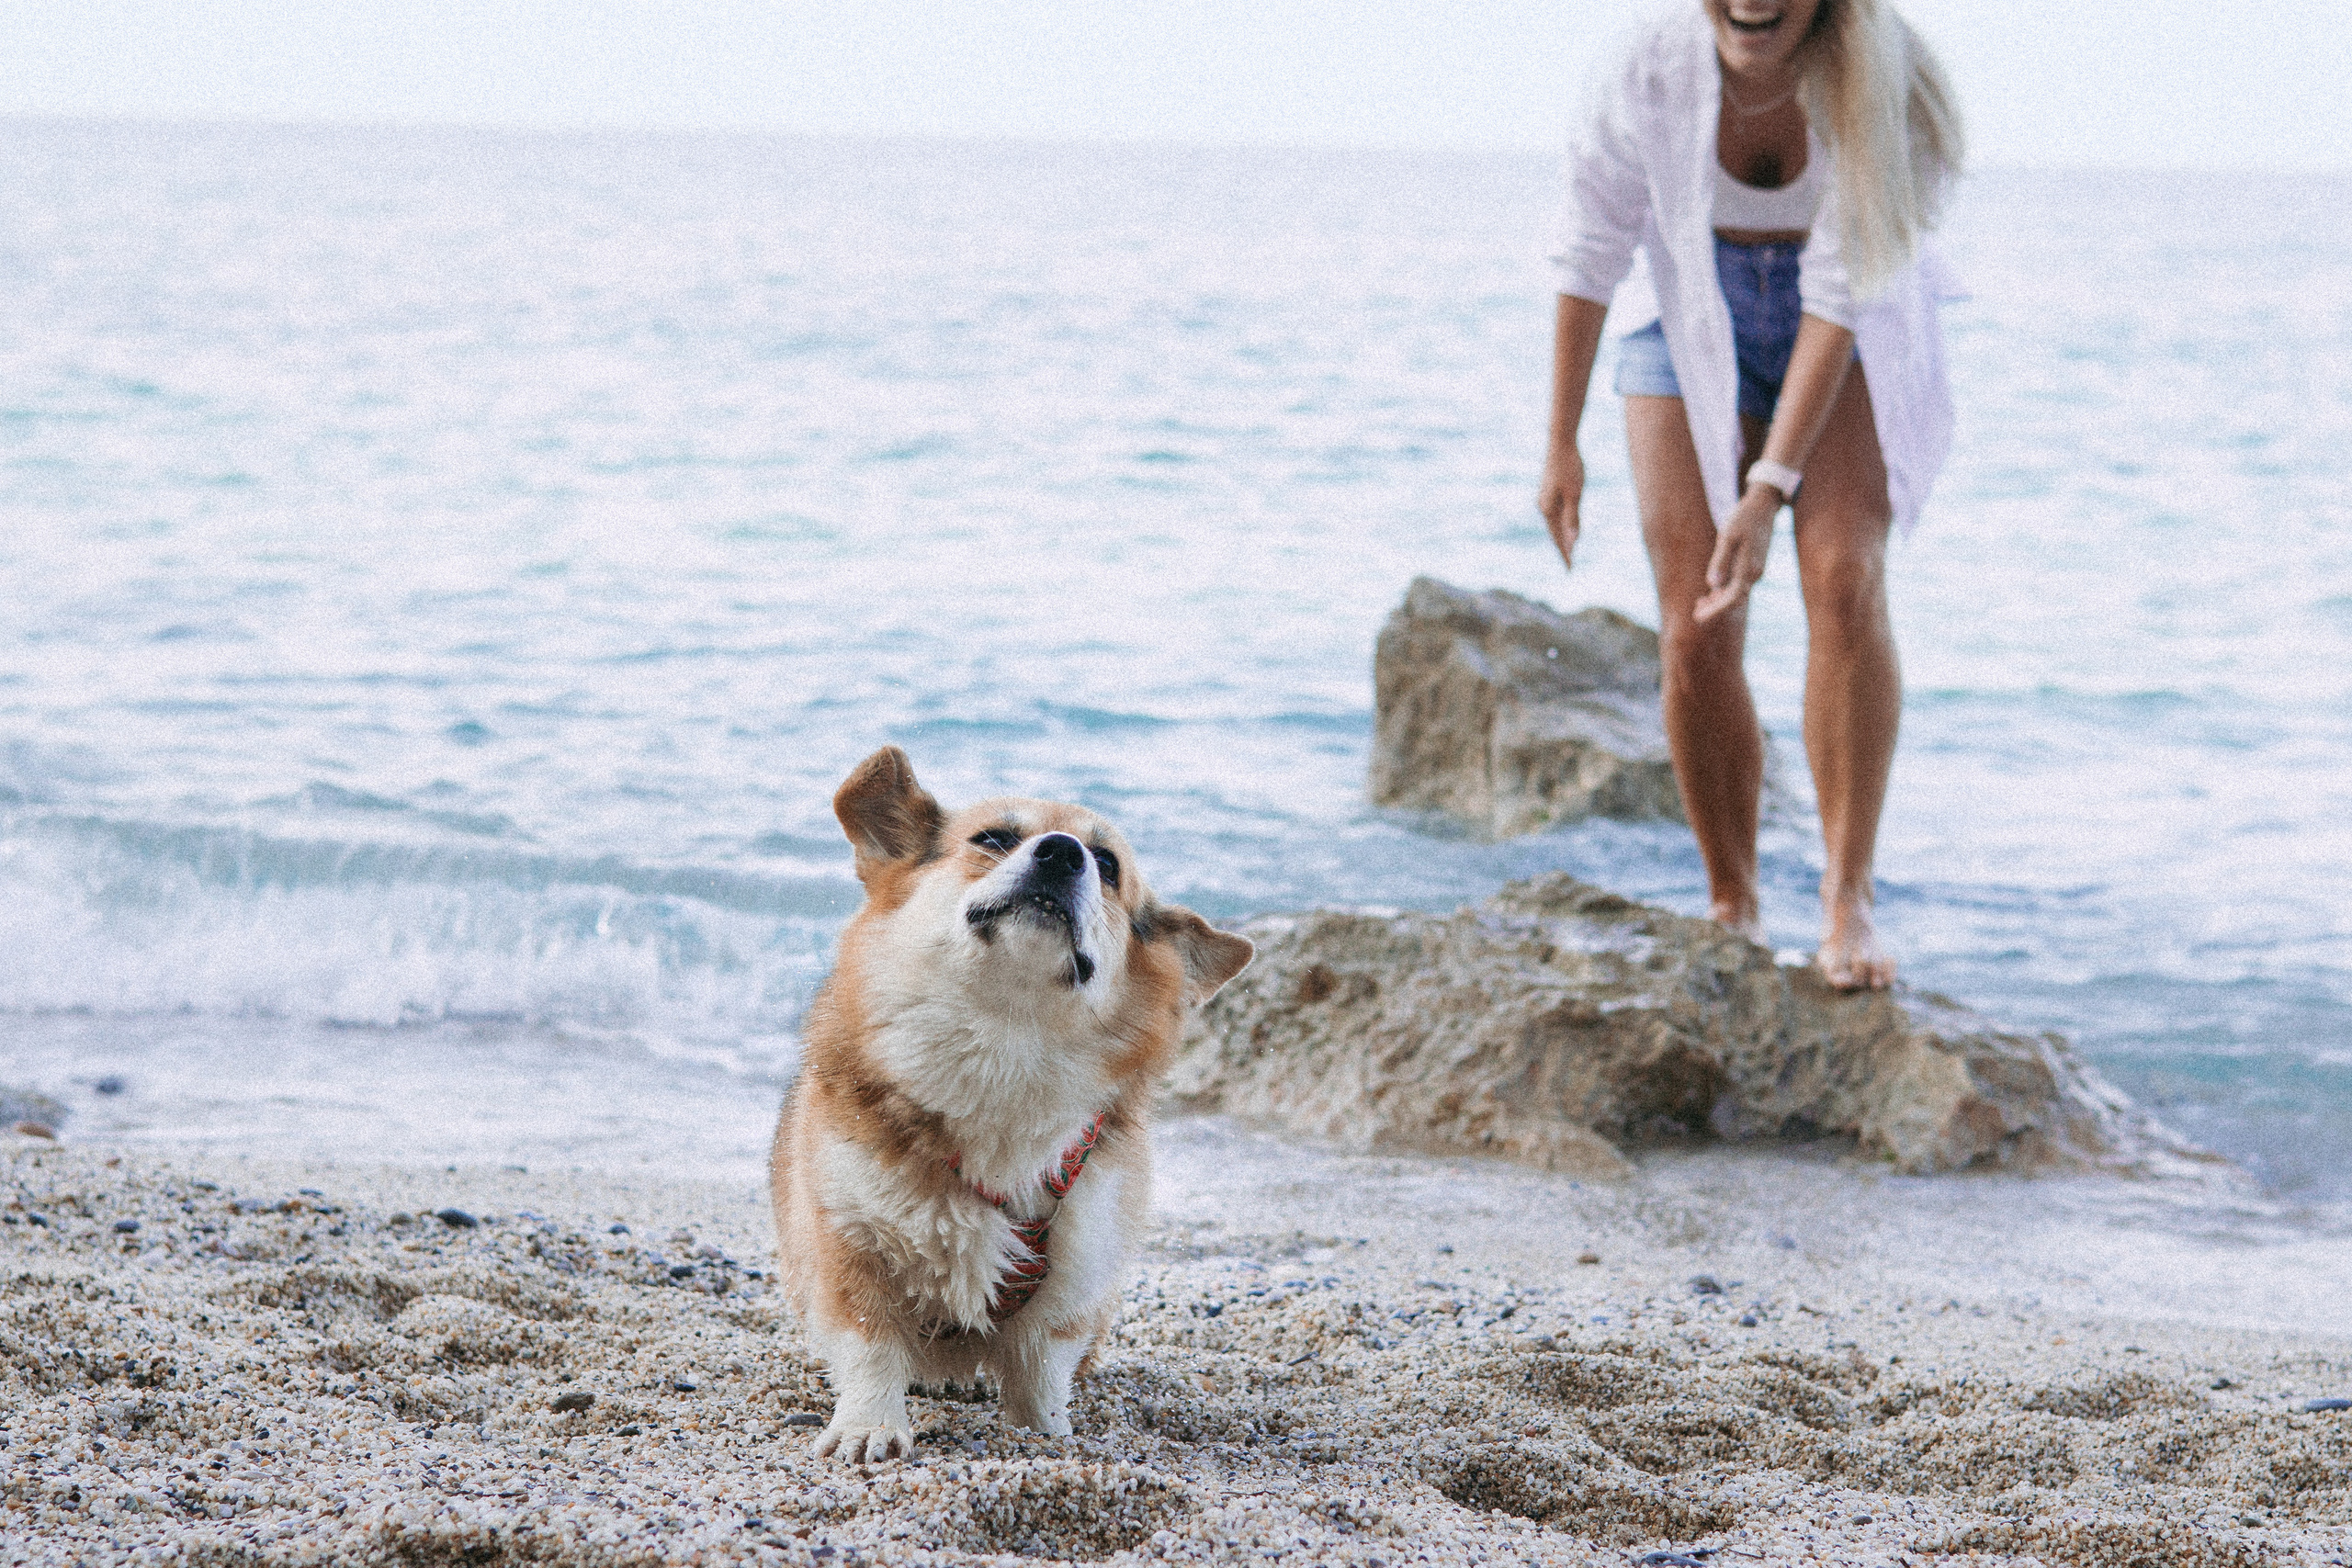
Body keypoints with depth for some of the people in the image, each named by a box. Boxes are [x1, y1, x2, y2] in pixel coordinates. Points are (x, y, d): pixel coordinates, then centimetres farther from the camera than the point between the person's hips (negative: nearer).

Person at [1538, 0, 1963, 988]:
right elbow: (1592, 252, -9)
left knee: (1844, 583, -22)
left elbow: (1843, 295, -28)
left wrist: (1770, 490, -33)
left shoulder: (1871, 84, -29)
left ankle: (1848, 899, -19)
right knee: (1696, 637, -6)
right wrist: (1560, 444, -4)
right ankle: (1731, 911, 9)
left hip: (1850, 336, -1)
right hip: (1694, 319, 1)